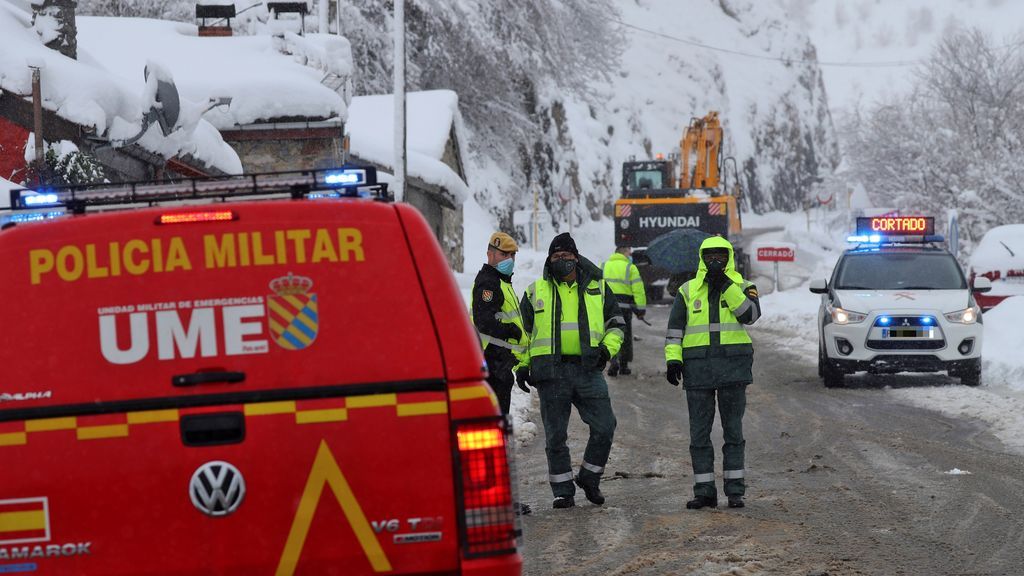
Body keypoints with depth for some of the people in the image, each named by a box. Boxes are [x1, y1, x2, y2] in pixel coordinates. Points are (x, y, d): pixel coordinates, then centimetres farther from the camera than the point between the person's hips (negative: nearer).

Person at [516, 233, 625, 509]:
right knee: (555, 435, 2)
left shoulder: (597, 289, 11)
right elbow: (521, 332, 16)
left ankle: (589, 478, 14)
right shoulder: (536, 292, 11)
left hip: (588, 369, 0)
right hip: (552, 372, 0)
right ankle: (563, 491, 11)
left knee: (604, 426, -6)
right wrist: (522, 365, 6)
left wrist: (608, 349, 0)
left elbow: (615, 324, 18)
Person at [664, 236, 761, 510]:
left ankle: (735, 490, 5)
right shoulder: (688, 291, 11)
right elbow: (675, 328, 10)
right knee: (699, 432, 1)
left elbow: (751, 314, -13)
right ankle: (704, 491, 6)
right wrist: (673, 359, -4)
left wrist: (725, 284, -15)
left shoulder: (742, 287, 7)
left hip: (733, 364, -1)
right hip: (698, 366, 2)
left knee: (733, 430, 1)